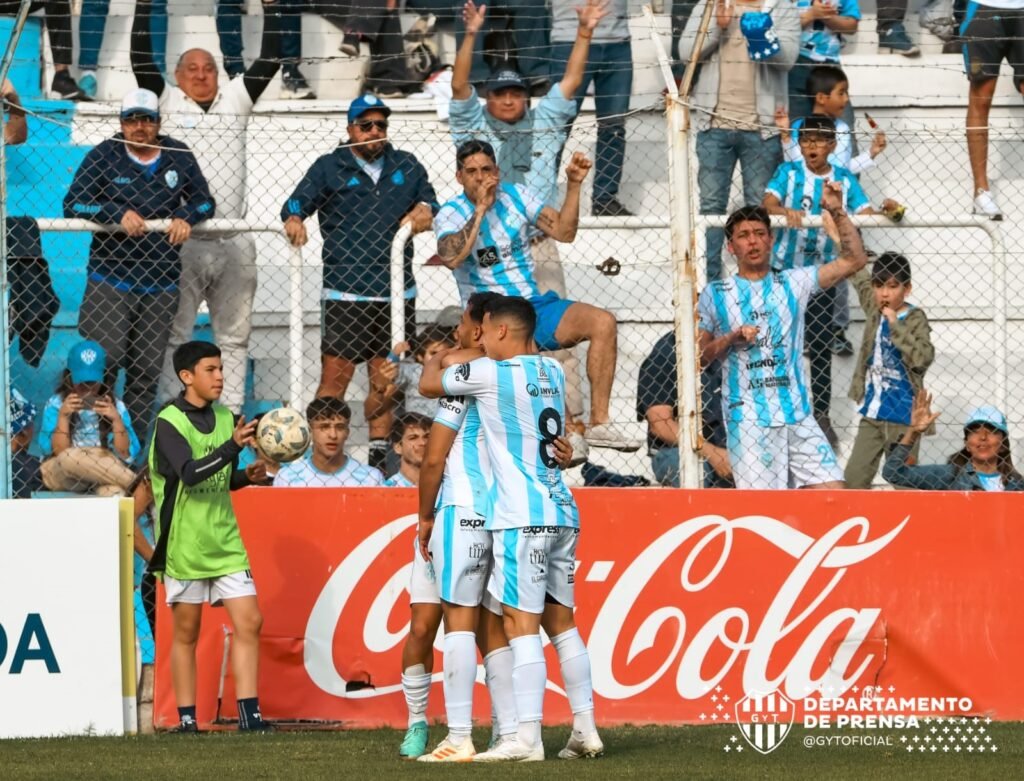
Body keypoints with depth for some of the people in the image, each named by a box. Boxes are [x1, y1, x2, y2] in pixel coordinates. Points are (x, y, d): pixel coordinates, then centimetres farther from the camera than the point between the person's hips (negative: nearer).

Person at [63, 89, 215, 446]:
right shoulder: (103, 157, 0)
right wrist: (117, 214, -19)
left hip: (161, 283, 3)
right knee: (102, 363, -13)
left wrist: (186, 217, -8)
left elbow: (204, 201, 15)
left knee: (147, 373, 7)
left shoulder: (178, 156, 9)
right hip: (110, 279, -3)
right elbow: (73, 205, -6)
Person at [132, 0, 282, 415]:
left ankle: (232, 413, 12)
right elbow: (141, 59, -4)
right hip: (182, 241, -3)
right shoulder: (167, 102, 4)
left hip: (234, 243, 3)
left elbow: (269, 61, 8)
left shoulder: (236, 98, 11)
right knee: (174, 335, -1)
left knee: (234, 336, 7)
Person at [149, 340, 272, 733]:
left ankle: (249, 715, -2)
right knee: (186, 633, 3)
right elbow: (190, 473, -27)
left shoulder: (224, 417, 9)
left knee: (249, 623, -4)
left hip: (225, 540, 6)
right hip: (185, 543, -6)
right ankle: (187, 720, 10)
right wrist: (233, 446, -38)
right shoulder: (169, 422, -11)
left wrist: (247, 476, -1)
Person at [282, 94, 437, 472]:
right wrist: (293, 219, -21)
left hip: (396, 293, 4)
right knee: (335, 377, -9)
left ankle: (379, 452, 16)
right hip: (345, 295, -4)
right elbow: (297, 202, 1)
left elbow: (429, 200, 21)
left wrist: (425, 210, -3)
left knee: (385, 377, 9)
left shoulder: (407, 167, 15)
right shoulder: (329, 168, 6)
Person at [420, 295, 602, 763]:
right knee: (561, 622, 12)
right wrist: (456, 357, 37)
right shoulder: (551, 372, 12)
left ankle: (527, 738, -15)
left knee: (520, 624, -10)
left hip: (522, 518, -8)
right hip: (562, 513, 8)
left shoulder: (490, 373, -8)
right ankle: (585, 729, 11)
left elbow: (428, 384, 7)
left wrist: (435, 361, 28)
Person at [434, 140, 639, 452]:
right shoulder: (451, 214, -3)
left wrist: (573, 184, -8)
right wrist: (480, 209, -21)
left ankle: (599, 423, -18)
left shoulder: (517, 196, 9)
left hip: (536, 306, 4)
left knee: (603, 323, -20)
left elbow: (563, 231, 2)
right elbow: (451, 258, -24)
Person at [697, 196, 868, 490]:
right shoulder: (715, 294, 6)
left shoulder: (792, 283, 10)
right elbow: (696, 355, 5)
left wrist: (836, 212, -3)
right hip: (747, 419, -3)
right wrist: (732, 339, -10)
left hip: (798, 415, 3)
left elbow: (853, 260, 6)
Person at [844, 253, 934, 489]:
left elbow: (923, 357, -27)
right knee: (854, 478, 5)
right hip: (872, 414, 6)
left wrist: (895, 324, -28)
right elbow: (859, 276, 23)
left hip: (903, 418, -6)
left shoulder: (915, 319, -12)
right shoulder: (874, 309, 5)